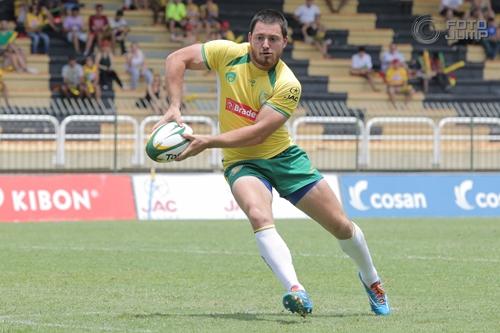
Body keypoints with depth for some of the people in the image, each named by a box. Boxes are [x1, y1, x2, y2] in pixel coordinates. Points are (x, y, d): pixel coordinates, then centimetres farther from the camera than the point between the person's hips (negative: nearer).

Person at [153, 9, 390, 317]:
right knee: (260, 217, -33)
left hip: (284, 156, 0)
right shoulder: (228, 54, -11)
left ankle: (371, 280, 33)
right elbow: (177, 59, -4)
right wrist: (175, 107, -15)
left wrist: (208, 141, -32)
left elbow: (257, 132, -26)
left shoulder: (288, 86, -19)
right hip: (242, 162, 0)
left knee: (341, 225, 4)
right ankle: (297, 291, -46)